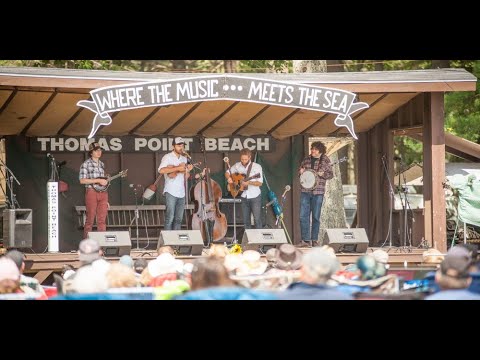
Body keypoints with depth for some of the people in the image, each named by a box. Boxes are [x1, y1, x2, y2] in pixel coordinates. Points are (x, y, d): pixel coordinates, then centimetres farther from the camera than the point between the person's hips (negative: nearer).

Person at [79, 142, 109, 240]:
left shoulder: (102, 164, 16)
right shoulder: (86, 164, -2)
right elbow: (82, 180, -11)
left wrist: (106, 200, 18)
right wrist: (98, 180, -15)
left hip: (103, 194, 5)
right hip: (91, 192, -5)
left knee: (102, 220, 0)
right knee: (90, 220, -4)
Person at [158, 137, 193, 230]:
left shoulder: (184, 159, 17)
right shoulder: (168, 157, -3)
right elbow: (161, 170, -20)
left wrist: (188, 170, -1)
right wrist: (177, 168, -21)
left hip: (181, 193, 7)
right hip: (171, 192, -7)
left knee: (179, 219, 6)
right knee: (170, 218, -10)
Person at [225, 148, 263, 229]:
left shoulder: (257, 167, -11)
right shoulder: (237, 166, 1)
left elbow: (260, 183, -12)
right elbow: (227, 172, 14)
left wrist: (249, 182, -27)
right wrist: (229, 178, -8)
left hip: (255, 197, -4)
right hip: (244, 197, 4)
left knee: (257, 219, -5)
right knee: (246, 220, 10)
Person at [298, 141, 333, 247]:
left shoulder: (325, 160, 2)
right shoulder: (306, 160, 10)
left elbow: (331, 174, 2)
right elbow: (299, 172, 20)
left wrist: (322, 174, -16)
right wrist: (300, 172, -3)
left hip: (318, 192, -3)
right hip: (305, 191, 3)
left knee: (316, 217, 2)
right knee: (303, 216, -3)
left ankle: (314, 240, 9)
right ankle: (305, 240, 2)